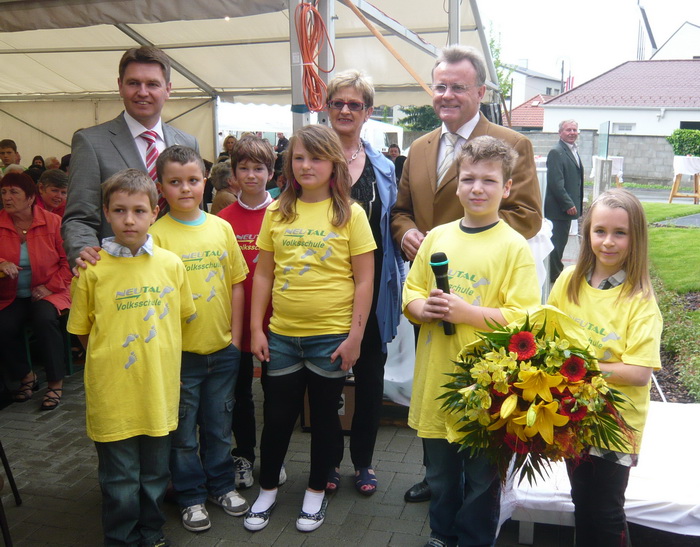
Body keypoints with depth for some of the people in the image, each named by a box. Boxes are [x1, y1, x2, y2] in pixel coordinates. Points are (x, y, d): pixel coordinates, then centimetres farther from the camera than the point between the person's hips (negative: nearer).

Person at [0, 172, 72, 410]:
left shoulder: (52, 222, -4)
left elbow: (68, 260, -1)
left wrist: (51, 287, -10)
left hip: (48, 293, -2)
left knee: (45, 318, -33)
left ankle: (56, 384, -15)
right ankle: (27, 377, 4)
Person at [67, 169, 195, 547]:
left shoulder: (171, 264, -2)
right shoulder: (92, 269, -7)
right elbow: (84, 334, 2)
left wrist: (161, 359, 5)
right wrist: (115, 353, -3)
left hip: (159, 389, 2)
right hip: (112, 392, -2)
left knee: (155, 473, 18)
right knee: (120, 480, 11)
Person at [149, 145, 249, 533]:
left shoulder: (221, 227, 1)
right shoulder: (156, 234, -9)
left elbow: (236, 283, 6)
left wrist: (235, 336, 2)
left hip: (223, 349, 3)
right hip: (180, 352, -3)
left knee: (219, 425, 18)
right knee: (183, 431, 12)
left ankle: (222, 485, 37)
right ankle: (191, 496, 30)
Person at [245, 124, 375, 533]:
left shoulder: (350, 214, -5)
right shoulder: (278, 213, 3)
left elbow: (364, 280, -6)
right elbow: (264, 274, 6)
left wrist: (355, 335, -10)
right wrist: (256, 329, 3)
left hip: (331, 337, -2)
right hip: (282, 336, 3)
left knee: (324, 416, 13)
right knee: (277, 416, 14)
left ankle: (317, 492, 32)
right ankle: (268, 490, 34)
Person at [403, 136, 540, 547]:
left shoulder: (515, 247, -8)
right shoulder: (437, 237, 5)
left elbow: (523, 317, -13)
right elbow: (411, 296, 9)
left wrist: (467, 312, -22)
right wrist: (425, 308, -13)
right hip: (436, 378, 4)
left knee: (482, 478, 12)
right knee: (441, 473, 21)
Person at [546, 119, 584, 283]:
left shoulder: (573, 150, 15)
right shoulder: (556, 152, -15)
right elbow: (556, 182, -21)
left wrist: (575, 204, 16)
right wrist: (569, 204, -19)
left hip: (568, 206, 9)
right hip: (558, 208, -9)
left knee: (561, 240, 17)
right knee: (557, 241, -1)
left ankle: (557, 270, 29)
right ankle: (554, 274, 10)